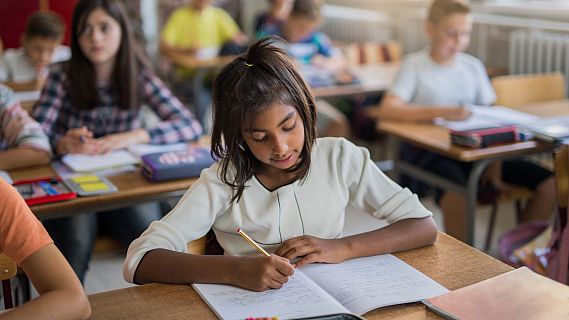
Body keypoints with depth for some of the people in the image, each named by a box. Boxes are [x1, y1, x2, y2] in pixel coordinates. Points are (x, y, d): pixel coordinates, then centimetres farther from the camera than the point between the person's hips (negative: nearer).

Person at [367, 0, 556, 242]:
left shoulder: (473, 66, 12)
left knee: (550, 183, -8)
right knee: (457, 194, -38)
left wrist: (495, 164, -5)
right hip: (428, 150, -5)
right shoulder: (415, 64, -2)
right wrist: (441, 111, -27)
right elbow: (386, 110, -17)